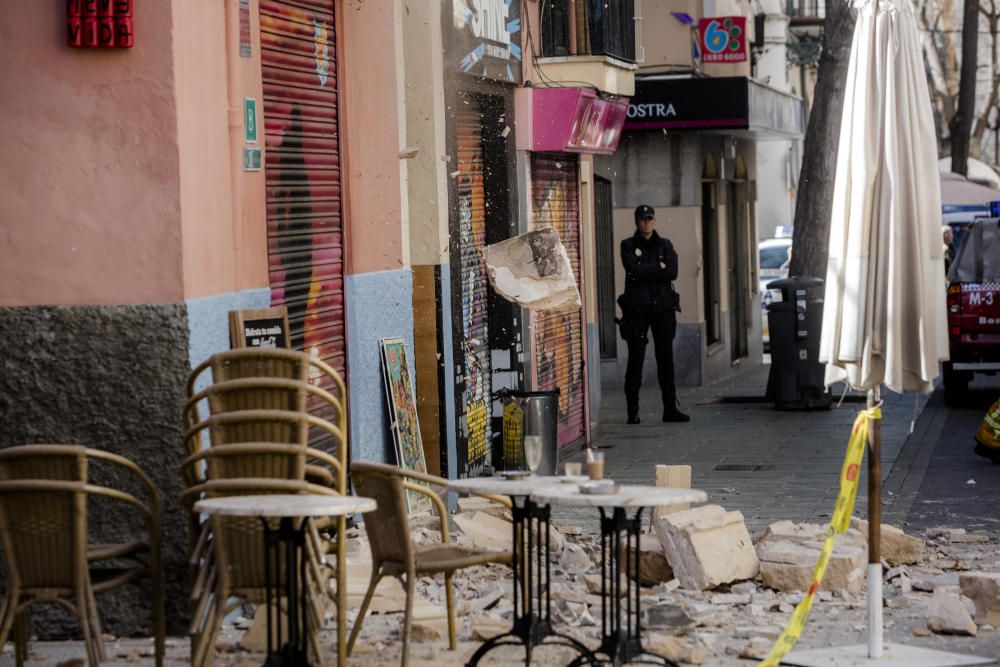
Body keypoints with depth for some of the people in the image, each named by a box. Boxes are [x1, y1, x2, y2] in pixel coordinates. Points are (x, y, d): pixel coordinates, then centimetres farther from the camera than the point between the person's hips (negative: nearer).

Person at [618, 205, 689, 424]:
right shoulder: (628, 245, 4)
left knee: (666, 358, 2)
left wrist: (645, 273, -9)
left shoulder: (665, 245, 10)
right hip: (637, 308, -2)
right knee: (636, 359, -3)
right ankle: (633, 411, 1)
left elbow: (672, 272, -5)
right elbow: (634, 270, -13)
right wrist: (659, 267, -4)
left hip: (663, 307, 2)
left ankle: (670, 409, 6)